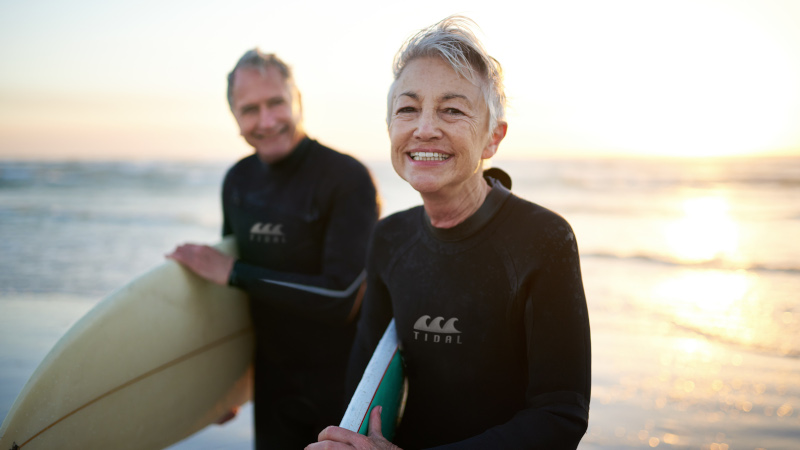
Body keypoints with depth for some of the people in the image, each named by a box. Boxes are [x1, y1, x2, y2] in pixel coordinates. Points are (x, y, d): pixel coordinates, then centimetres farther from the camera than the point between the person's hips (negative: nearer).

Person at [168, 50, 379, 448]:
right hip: (272, 383, 5)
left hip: (343, 385, -5)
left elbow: (341, 298, -26)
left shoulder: (349, 179, -20)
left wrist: (233, 272, -20)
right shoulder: (238, 180, 1)